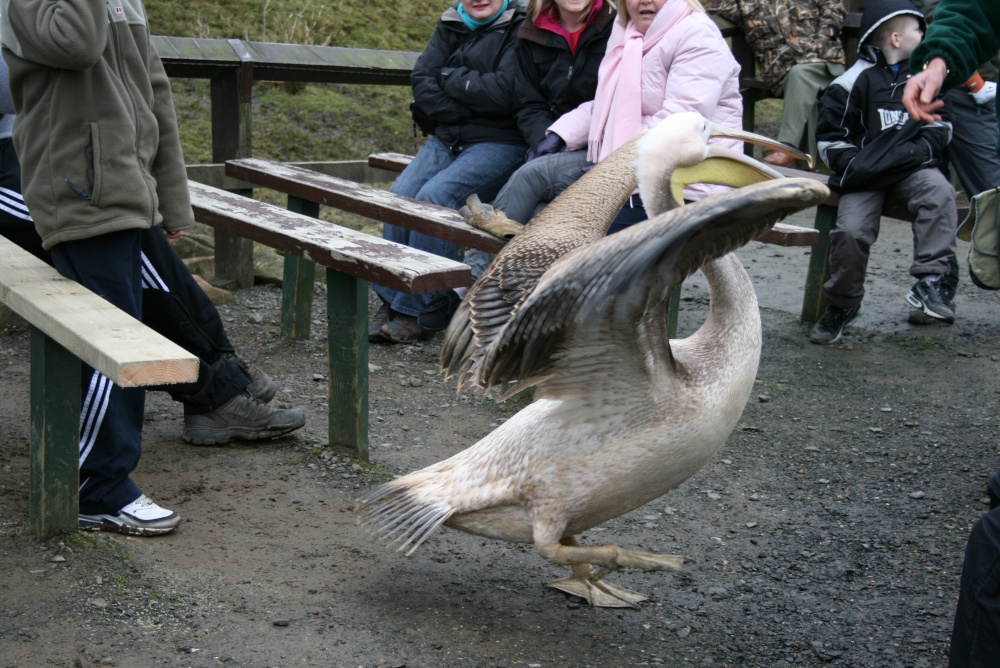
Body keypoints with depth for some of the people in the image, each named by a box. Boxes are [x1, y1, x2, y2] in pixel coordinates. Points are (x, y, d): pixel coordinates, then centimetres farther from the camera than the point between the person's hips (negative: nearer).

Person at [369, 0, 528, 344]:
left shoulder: (520, 29, -5)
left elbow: (505, 92, -19)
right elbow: (421, 80, 3)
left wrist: (450, 78, -6)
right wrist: (462, 109, -11)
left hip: (498, 144, -6)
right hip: (447, 138, 6)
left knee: (435, 196, -27)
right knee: (401, 194, -17)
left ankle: (415, 310, -19)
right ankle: (389, 302, -10)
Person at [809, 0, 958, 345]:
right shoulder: (854, 82, -1)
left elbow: (939, 125, 16)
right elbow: (830, 139, 2)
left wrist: (921, 150, -3)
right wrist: (855, 165, -11)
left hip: (912, 168, 3)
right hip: (865, 174, -2)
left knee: (939, 191, -28)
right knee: (850, 230, -20)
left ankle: (930, 281, -28)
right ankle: (842, 305, 2)